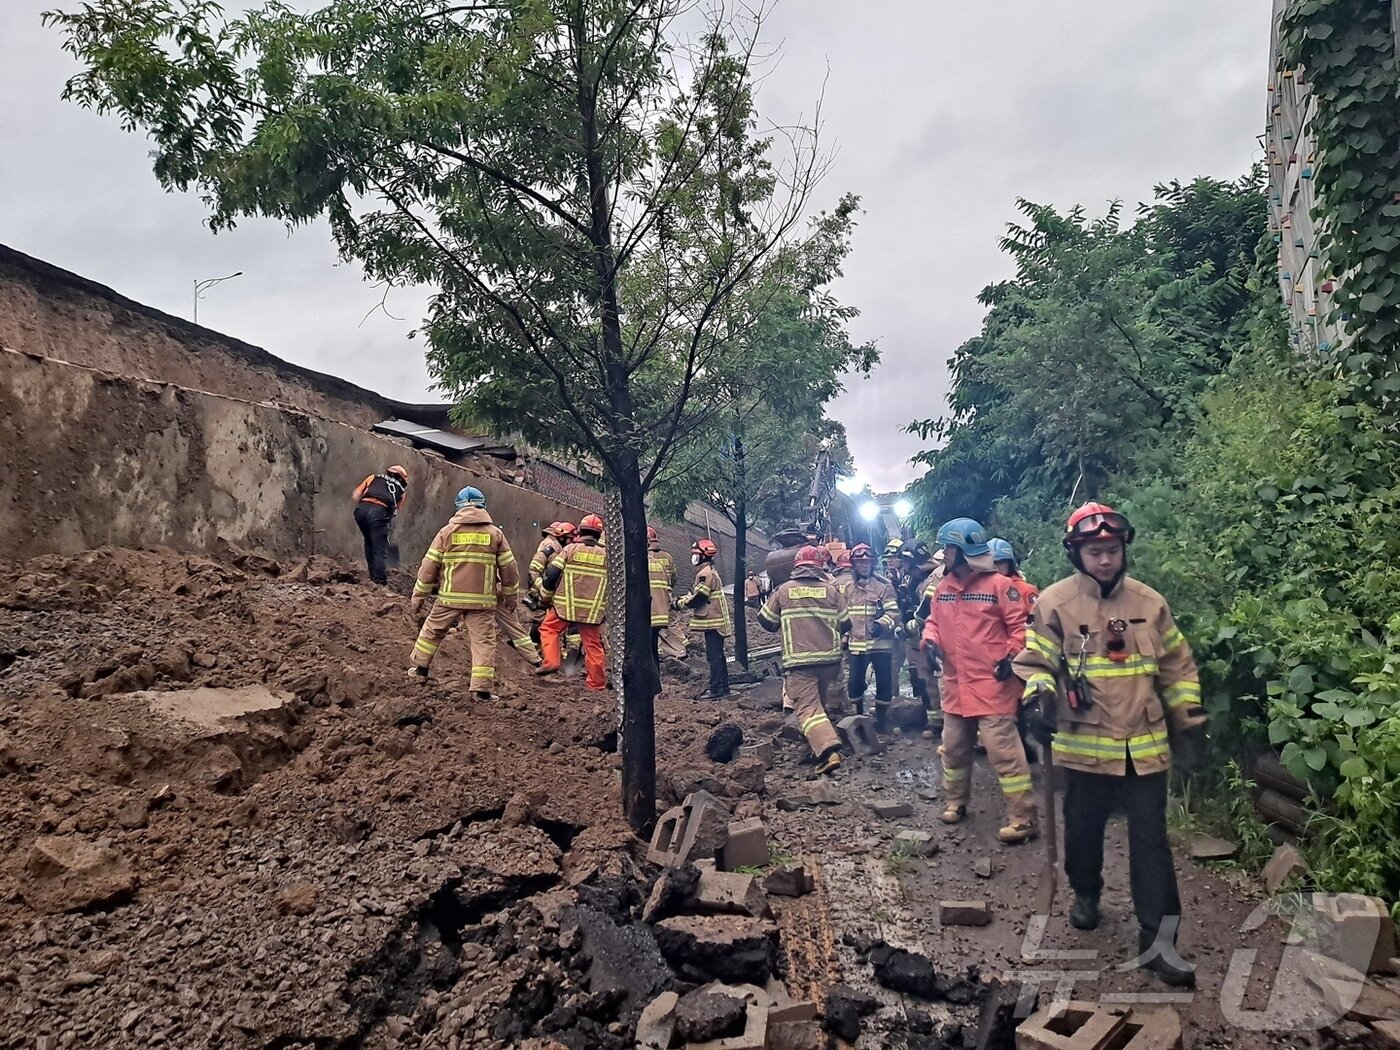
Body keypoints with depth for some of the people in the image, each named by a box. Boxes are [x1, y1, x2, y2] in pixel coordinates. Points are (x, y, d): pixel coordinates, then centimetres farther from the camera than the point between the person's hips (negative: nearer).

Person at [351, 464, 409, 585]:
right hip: (379, 512, -3)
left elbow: (355, 495, 23)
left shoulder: (374, 477, 29)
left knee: (369, 543, 23)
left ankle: (373, 577, 25)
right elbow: (397, 509, 19)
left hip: (361, 509, 3)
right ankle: (380, 581, -5)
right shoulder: (401, 489, 27)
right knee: (380, 550, 2)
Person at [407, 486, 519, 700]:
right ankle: (482, 689, -1)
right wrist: (511, 596, 19)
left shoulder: (447, 531, 2)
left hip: (450, 598, 1)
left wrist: (419, 596, 10)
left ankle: (420, 668, 35)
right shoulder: (495, 534, 4)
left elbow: (429, 566, 2)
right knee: (483, 641, 3)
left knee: (433, 630, 22)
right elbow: (509, 568, 6)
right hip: (482, 600, 0)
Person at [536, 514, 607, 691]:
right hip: (594, 610, 2)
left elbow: (551, 574, -3)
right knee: (592, 644, 9)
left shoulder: (570, 549, -1)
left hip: (566, 606, -2)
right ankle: (597, 683, 13)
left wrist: (546, 596, 12)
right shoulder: (606, 555, 6)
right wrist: (606, 608, 21)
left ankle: (551, 662, 2)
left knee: (549, 629, 17)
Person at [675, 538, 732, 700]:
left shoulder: (706, 573, -18)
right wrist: (683, 598, 7)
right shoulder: (710, 571, 17)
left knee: (713, 656, -7)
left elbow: (698, 598, -20)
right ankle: (723, 686, 22)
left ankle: (716, 690, -5)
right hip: (716, 620, 11)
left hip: (713, 622, -11)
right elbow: (696, 593, 20)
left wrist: (680, 603, -6)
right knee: (718, 655, 15)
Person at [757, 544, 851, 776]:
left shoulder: (784, 591, -1)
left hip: (799, 661, -3)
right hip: (829, 658, 3)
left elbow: (766, 622, 8)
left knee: (808, 707, -7)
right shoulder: (831, 590, 2)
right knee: (819, 702, 24)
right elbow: (845, 624, 7)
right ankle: (820, 744, 34)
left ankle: (828, 751, -24)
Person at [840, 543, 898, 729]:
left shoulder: (884, 585, -5)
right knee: (854, 682, 6)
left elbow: (893, 612, -10)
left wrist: (881, 624, -25)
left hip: (881, 643, -3)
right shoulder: (847, 587, 9)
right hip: (857, 644, 3)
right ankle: (859, 714, 28)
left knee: (884, 682, 3)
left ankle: (881, 717, 20)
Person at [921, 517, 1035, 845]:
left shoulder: (999, 584, -11)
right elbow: (934, 621, 17)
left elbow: (1020, 625, -9)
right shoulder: (942, 588, 9)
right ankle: (956, 802, 37)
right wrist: (931, 641, -3)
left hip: (992, 685, -7)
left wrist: (1012, 657, -18)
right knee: (954, 748, 18)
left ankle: (1022, 818, 2)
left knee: (1003, 751, -7)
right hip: (955, 685, 7)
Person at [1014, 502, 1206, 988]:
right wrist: (1040, 699, -20)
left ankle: (1158, 939, 9)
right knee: (1083, 829, 16)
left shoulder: (1149, 602, 2)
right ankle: (1085, 893, 42)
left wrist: (1188, 717, 12)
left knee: (1150, 839, 3)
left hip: (1144, 745, 2)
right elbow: (1035, 661, -4)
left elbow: (1176, 665, 12)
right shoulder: (1055, 602, -7)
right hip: (1084, 743, -1)